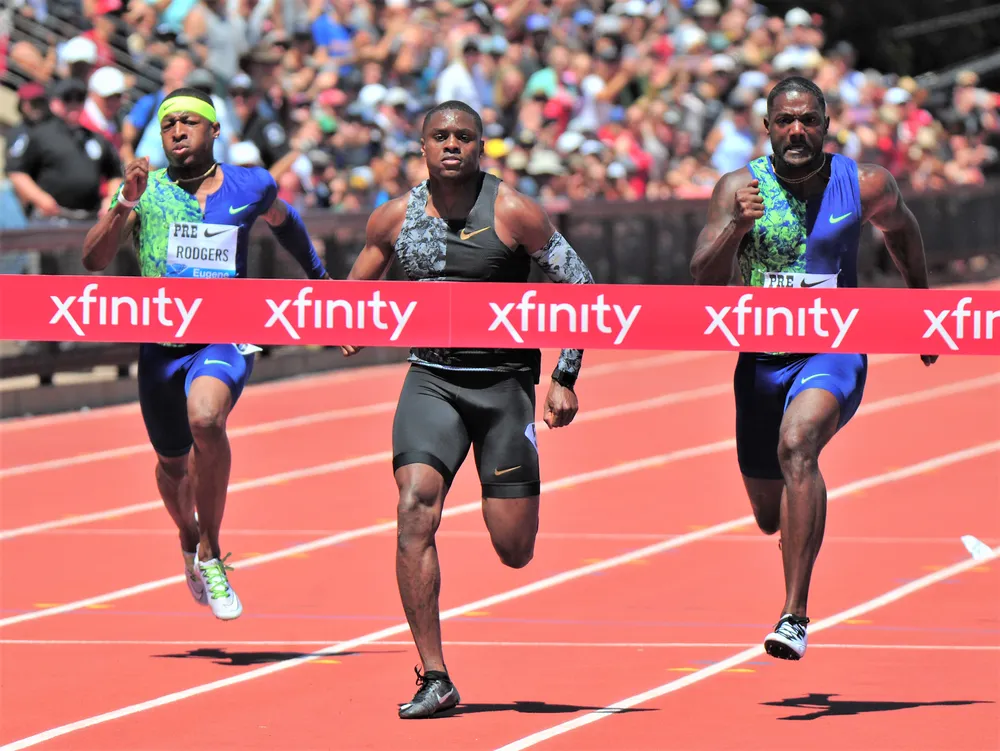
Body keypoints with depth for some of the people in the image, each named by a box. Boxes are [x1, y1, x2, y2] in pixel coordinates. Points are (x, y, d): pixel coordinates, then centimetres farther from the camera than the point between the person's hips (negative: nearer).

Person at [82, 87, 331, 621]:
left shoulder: (250, 187, 3)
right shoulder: (144, 190, 0)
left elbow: (283, 220, 27)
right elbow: (93, 260, -10)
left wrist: (318, 274, 36)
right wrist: (125, 207, -25)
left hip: (225, 339, -2)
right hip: (161, 344, 2)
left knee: (205, 418, -32)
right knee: (172, 463, 17)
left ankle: (211, 554, -17)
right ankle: (189, 545, 52)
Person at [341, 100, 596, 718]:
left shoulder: (513, 212, -9)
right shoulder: (395, 218, 1)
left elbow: (581, 285, -3)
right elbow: (355, 288, 17)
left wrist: (566, 378, -8)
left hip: (505, 381, -2)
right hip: (431, 380, 2)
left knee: (515, 551, 0)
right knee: (415, 511, -20)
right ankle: (435, 679, -17)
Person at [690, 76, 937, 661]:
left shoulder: (864, 185, -5)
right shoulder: (740, 188, -6)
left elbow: (900, 229, 18)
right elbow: (704, 279, -14)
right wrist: (736, 227, -33)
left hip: (833, 353, -3)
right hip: (762, 360, 3)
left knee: (796, 445, -34)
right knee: (771, 518, 14)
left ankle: (795, 615, -36)